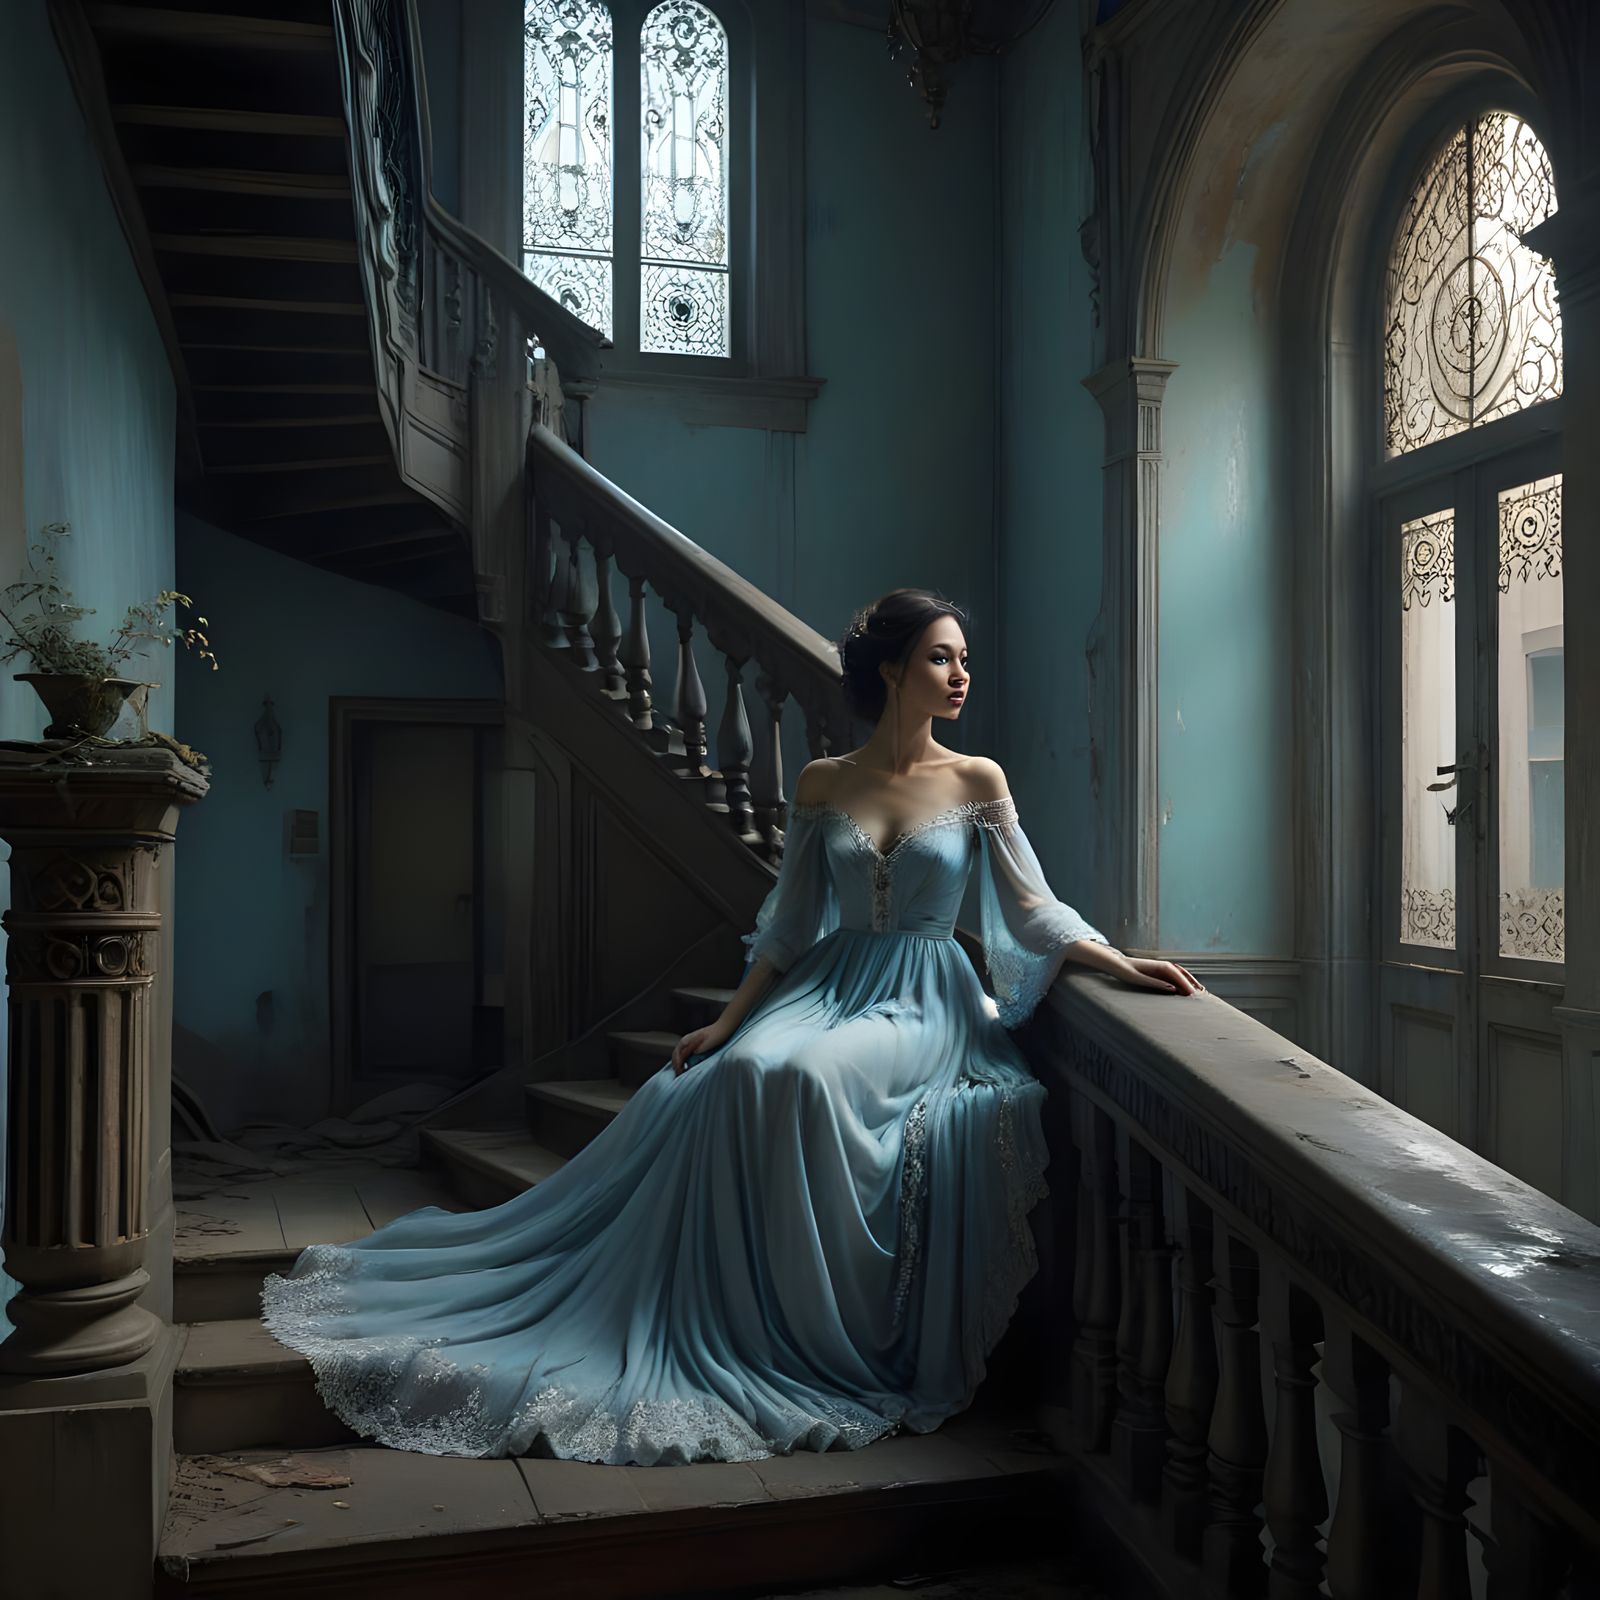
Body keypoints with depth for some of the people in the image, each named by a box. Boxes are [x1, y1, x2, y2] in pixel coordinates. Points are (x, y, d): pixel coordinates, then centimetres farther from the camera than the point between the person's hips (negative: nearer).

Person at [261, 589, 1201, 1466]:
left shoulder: (977, 782, 2)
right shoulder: (822, 785, 7)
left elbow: (1035, 911, 0)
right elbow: (789, 927, 9)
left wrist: (1123, 965, -14)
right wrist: (729, 1021, 2)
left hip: (925, 1002, -3)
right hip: (831, 984, 3)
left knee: (804, 1075, -34)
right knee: (729, 1080, -28)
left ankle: (831, 1340, -18)